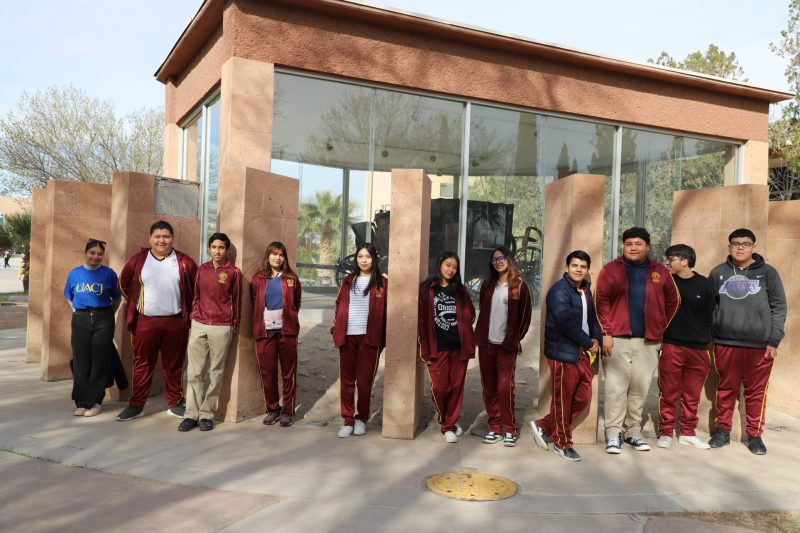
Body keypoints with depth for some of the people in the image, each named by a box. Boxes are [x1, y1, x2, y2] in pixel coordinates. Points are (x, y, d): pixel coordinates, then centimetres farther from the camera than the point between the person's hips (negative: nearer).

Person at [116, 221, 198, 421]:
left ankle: (175, 403, 19)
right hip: (145, 321, 1)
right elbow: (124, 284, 15)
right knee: (142, 364, 7)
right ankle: (136, 405, 16)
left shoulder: (184, 262, 0)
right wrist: (136, 303, 10)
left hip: (175, 322, -1)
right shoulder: (137, 260, 3)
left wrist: (188, 311, 4)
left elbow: (196, 289, 7)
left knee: (173, 365, 8)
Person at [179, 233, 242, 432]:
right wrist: (193, 320, 12)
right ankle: (191, 414, 10)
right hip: (198, 326, 3)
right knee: (194, 372, 3)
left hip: (221, 328, -3)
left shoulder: (233, 272, -1)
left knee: (215, 373, 4)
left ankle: (206, 414, 12)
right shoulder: (202, 269, 9)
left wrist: (234, 326, 8)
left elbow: (236, 301, 4)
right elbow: (196, 297, 16)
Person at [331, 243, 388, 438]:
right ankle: (347, 420, 15)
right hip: (347, 336, 3)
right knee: (346, 380, 6)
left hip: (369, 337, -3)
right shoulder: (348, 281, 12)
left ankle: (362, 418, 20)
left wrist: (383, 337, -5)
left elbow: (385, 312, 0)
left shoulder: (382, 283, 2)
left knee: (364, 381, 3)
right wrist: (336, 329, 3)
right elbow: (340, 306, 11)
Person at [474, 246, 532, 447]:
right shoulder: (487, 285, 11)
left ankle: (509, 429, 4)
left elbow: (525, 315, 0)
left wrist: (515, 339, -2)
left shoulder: (519, 285, -1)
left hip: (506, 346, -4)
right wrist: (479, 335, 9)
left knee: (504, 387, -7)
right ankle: (494, 427, 14)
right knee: (489, 388, 6)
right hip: (486, 344, 4)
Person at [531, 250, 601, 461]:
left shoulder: (586, 290, 14)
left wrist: (596, 338, -2)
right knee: (563, 400, 3)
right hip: (563, 352, -9)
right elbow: (567, 322, -23)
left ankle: (543, 426, 23)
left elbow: (592, 318, 17)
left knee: (583, 398, 11)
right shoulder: (559, 290, -14)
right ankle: (563, 443, 19)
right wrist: (588, 343, -14)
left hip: (582, 353, 9)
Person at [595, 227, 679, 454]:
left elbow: (673, 301, 17)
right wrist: (606, 333, -9)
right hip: (617, 339, -3)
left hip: (648, 341, 3)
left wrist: (661, 327, 12)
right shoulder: (611, 270, -1)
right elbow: (601, 302, -4)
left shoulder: (660, 272, 7)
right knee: (615, 387, -2)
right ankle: (613, 434, 5)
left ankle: (633, 432, 21)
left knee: (640, 388, 9)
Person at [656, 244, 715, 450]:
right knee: (668, 393, 3)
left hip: (698, 348, 2)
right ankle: (665, 432, 13)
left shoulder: (704, 284, 2)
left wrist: (705, 340, 6)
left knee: (692, 395, 10)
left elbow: (709, 315, 7)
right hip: (671, 346, -1)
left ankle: (687, 433, 22)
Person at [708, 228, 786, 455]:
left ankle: (755, 435, 19)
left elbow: (779, 308, 2)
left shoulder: (767, 273, 3)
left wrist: (774, 340, -5)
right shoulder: (718, 273, 8)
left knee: (756, 392, 6)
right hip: (725, 344, 1)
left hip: (760, 345, -1)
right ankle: (722, 430, 21)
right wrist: (706, 338, 3)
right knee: (726, 390, 10)